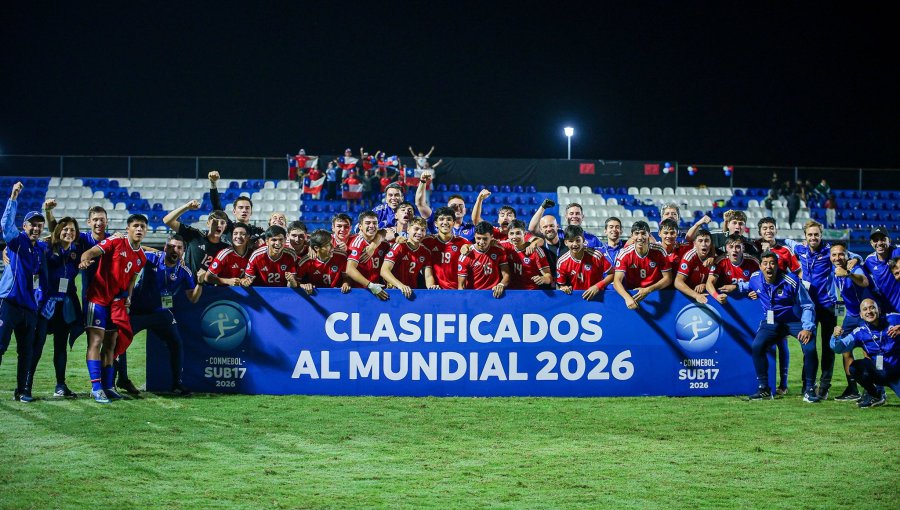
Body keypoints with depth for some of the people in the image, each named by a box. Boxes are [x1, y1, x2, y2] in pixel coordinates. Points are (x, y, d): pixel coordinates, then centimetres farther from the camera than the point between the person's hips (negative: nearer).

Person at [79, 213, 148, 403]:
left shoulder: (141, 257, 10)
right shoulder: (115, 243, -9)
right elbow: (91, 252, -18)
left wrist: (128, 297, 4)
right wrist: (85, 259, -42)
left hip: (117, 301, 7)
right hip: (98, 297, -7)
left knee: (110, 344, 11)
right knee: (96, 341, -10)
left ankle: (107, 386, 17)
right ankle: (96, 387, -14)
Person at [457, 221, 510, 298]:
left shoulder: (499, 251, 1)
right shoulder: (466, 255, -5)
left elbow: (506, 275, 2)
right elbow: (461, 285, -3)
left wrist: (501, 285, -20)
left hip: (494, 294, 2)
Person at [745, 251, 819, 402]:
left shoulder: (791, 281, -21)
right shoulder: (755, 278, -8)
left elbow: (808, 306, -13)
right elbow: (748, 287, 21)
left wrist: (807, 328, -22)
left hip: (795, 321, -3)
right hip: (771, 322, 3)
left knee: (810, 349, -24)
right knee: (757, 346, -20)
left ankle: (809, 390, -6)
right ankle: (763, 388, -6)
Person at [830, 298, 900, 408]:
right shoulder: (860, 333, -5)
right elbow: (839, 348, -9)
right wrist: (836, 337, -32)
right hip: (877, 373, 3)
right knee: (854, 367, -25)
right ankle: (875, 394, -2)